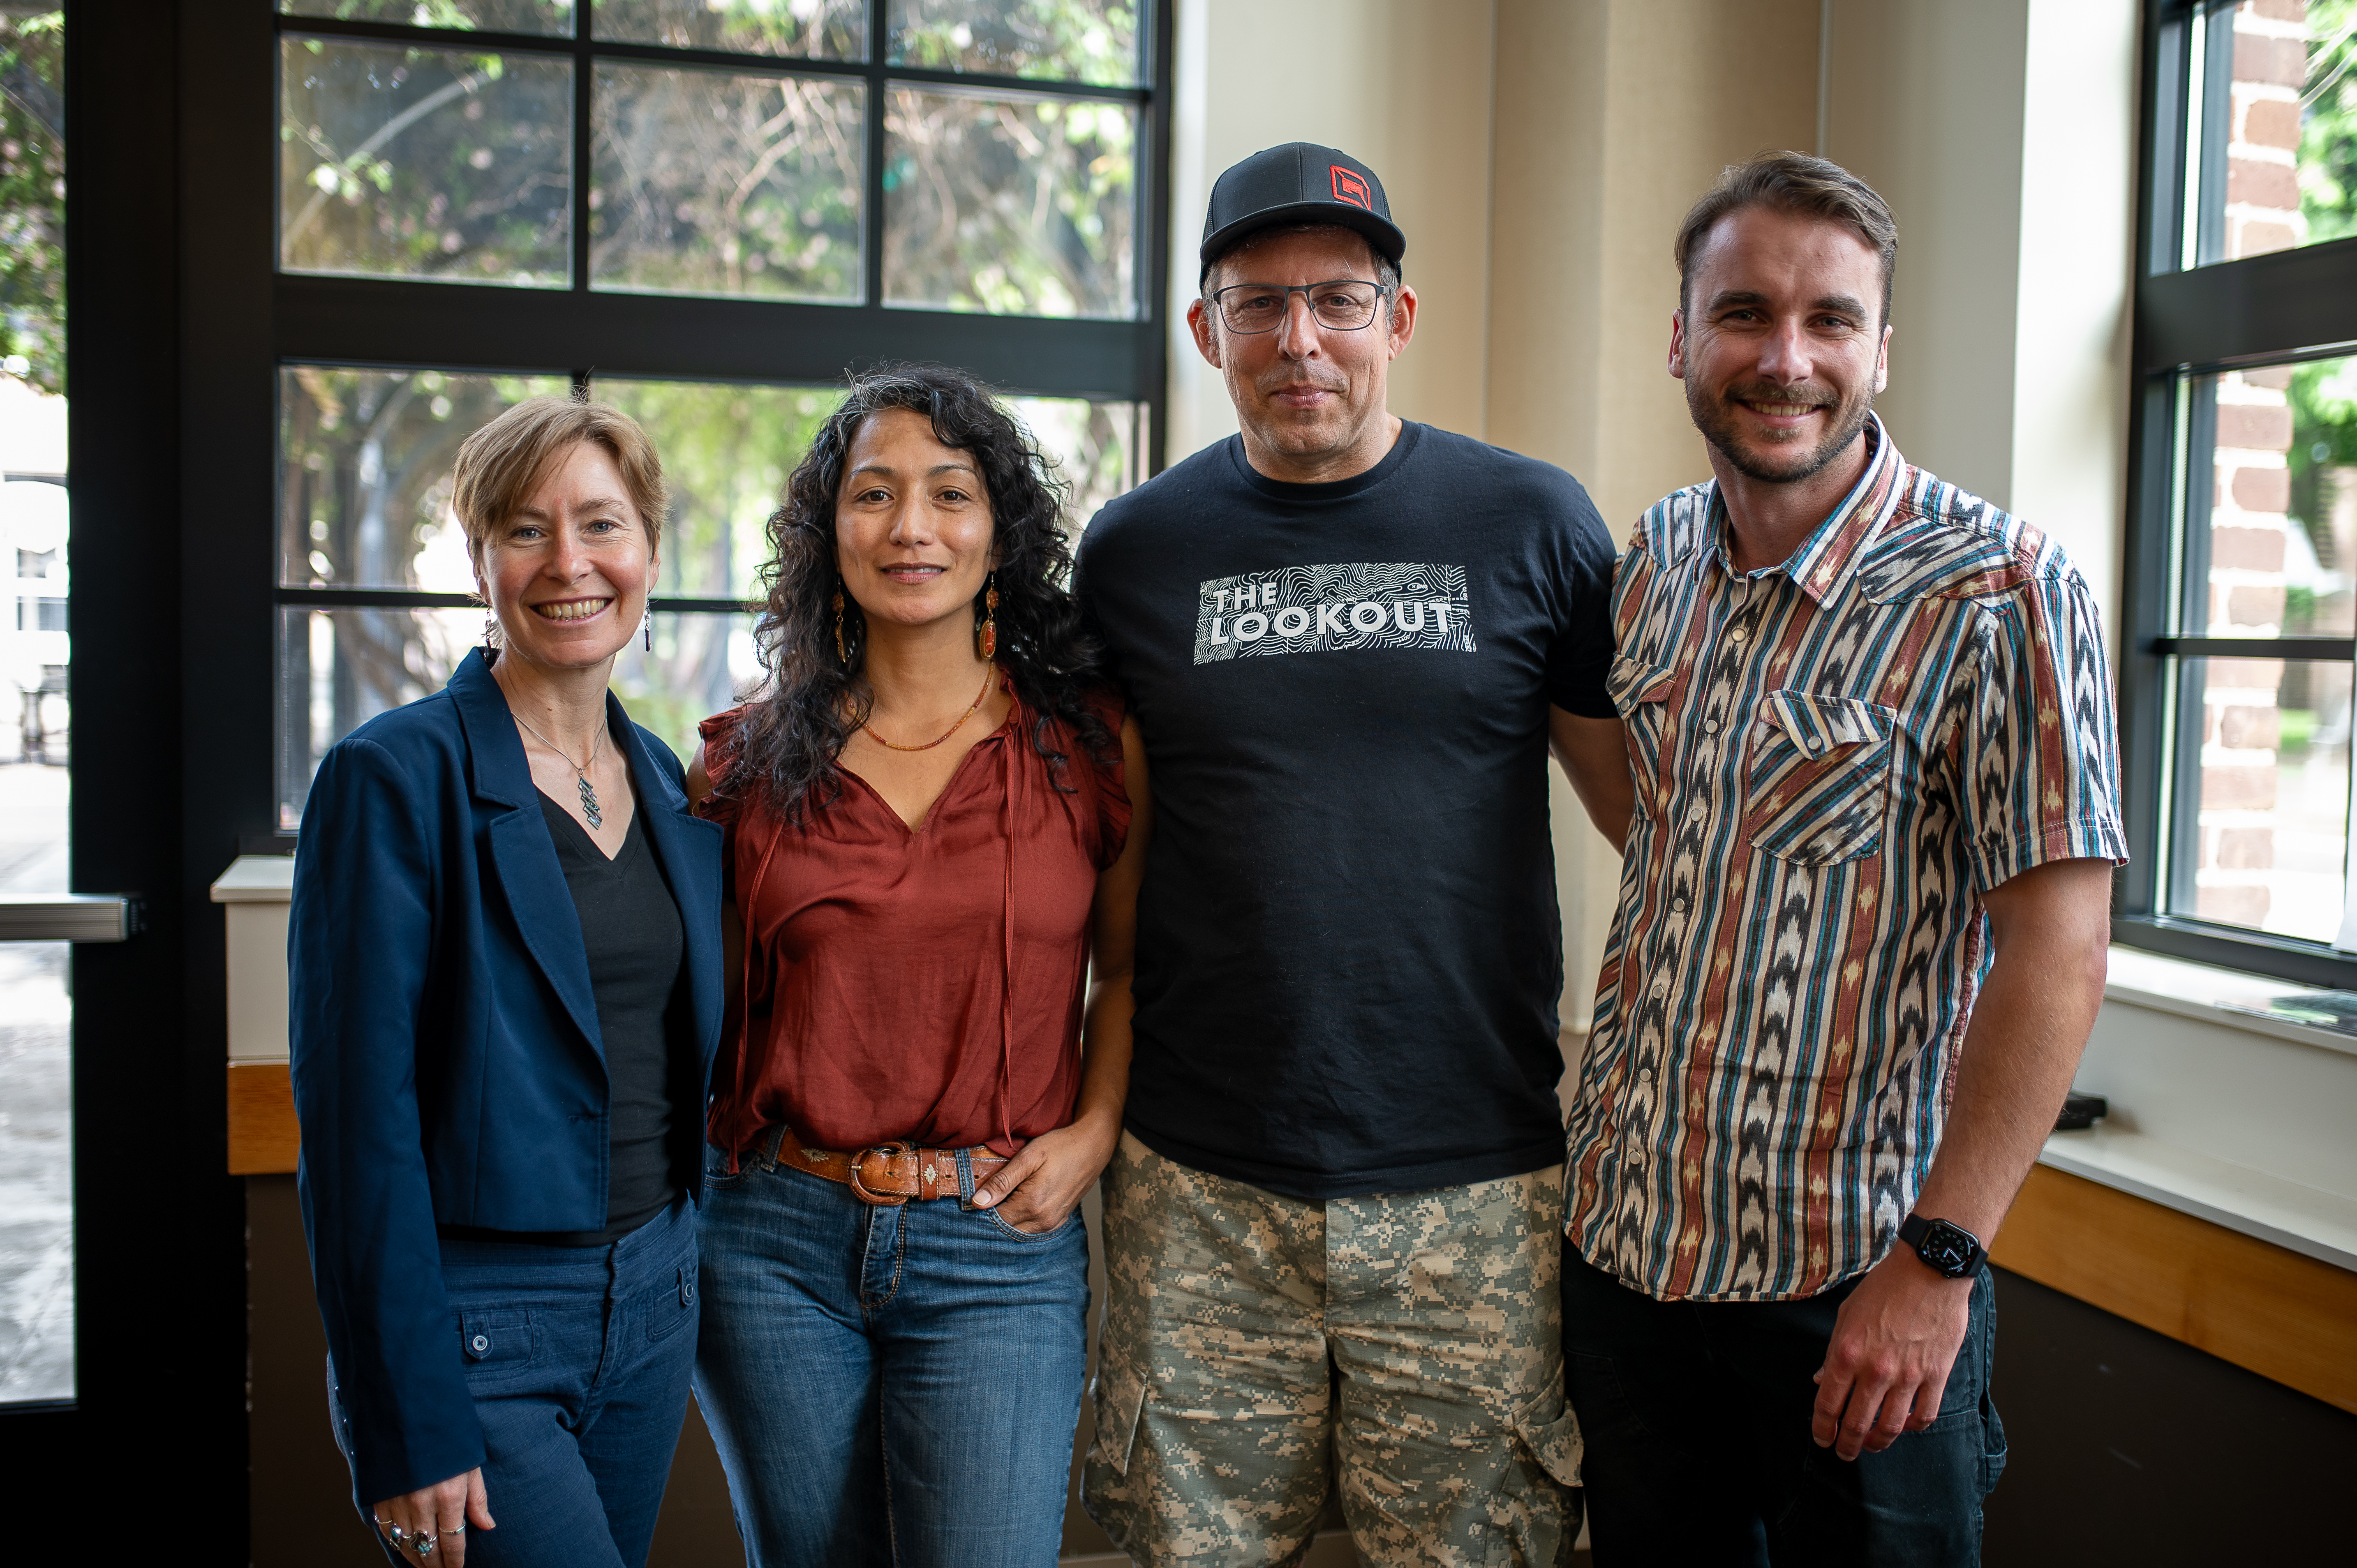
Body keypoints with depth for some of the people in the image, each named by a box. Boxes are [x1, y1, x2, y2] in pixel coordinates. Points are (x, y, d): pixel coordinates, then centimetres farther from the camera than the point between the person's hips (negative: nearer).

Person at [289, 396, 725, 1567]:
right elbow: (354, 1110, -15)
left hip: (653, 1302, 6)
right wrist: (406, 1425, -16)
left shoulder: (673, 789, 7)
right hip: (473, 1327, -6)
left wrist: (676, 1271, 8)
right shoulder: (394, 776, -12)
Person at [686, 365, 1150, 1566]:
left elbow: (1130, 963, 9)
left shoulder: (1089, 739, -1)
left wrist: (1093, 1131, -4)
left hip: (996, 1249, -2)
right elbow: (702, 994, 12)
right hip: (775, 1240, 2)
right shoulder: (751, 758, 3)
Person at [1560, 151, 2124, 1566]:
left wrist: (1940, 1259, -19)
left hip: (1855, 1281, -5)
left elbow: (2058, 945, -17)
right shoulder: (1659, 560, 3)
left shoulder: (1997, 591, -15)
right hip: (1623, 1237, 5)